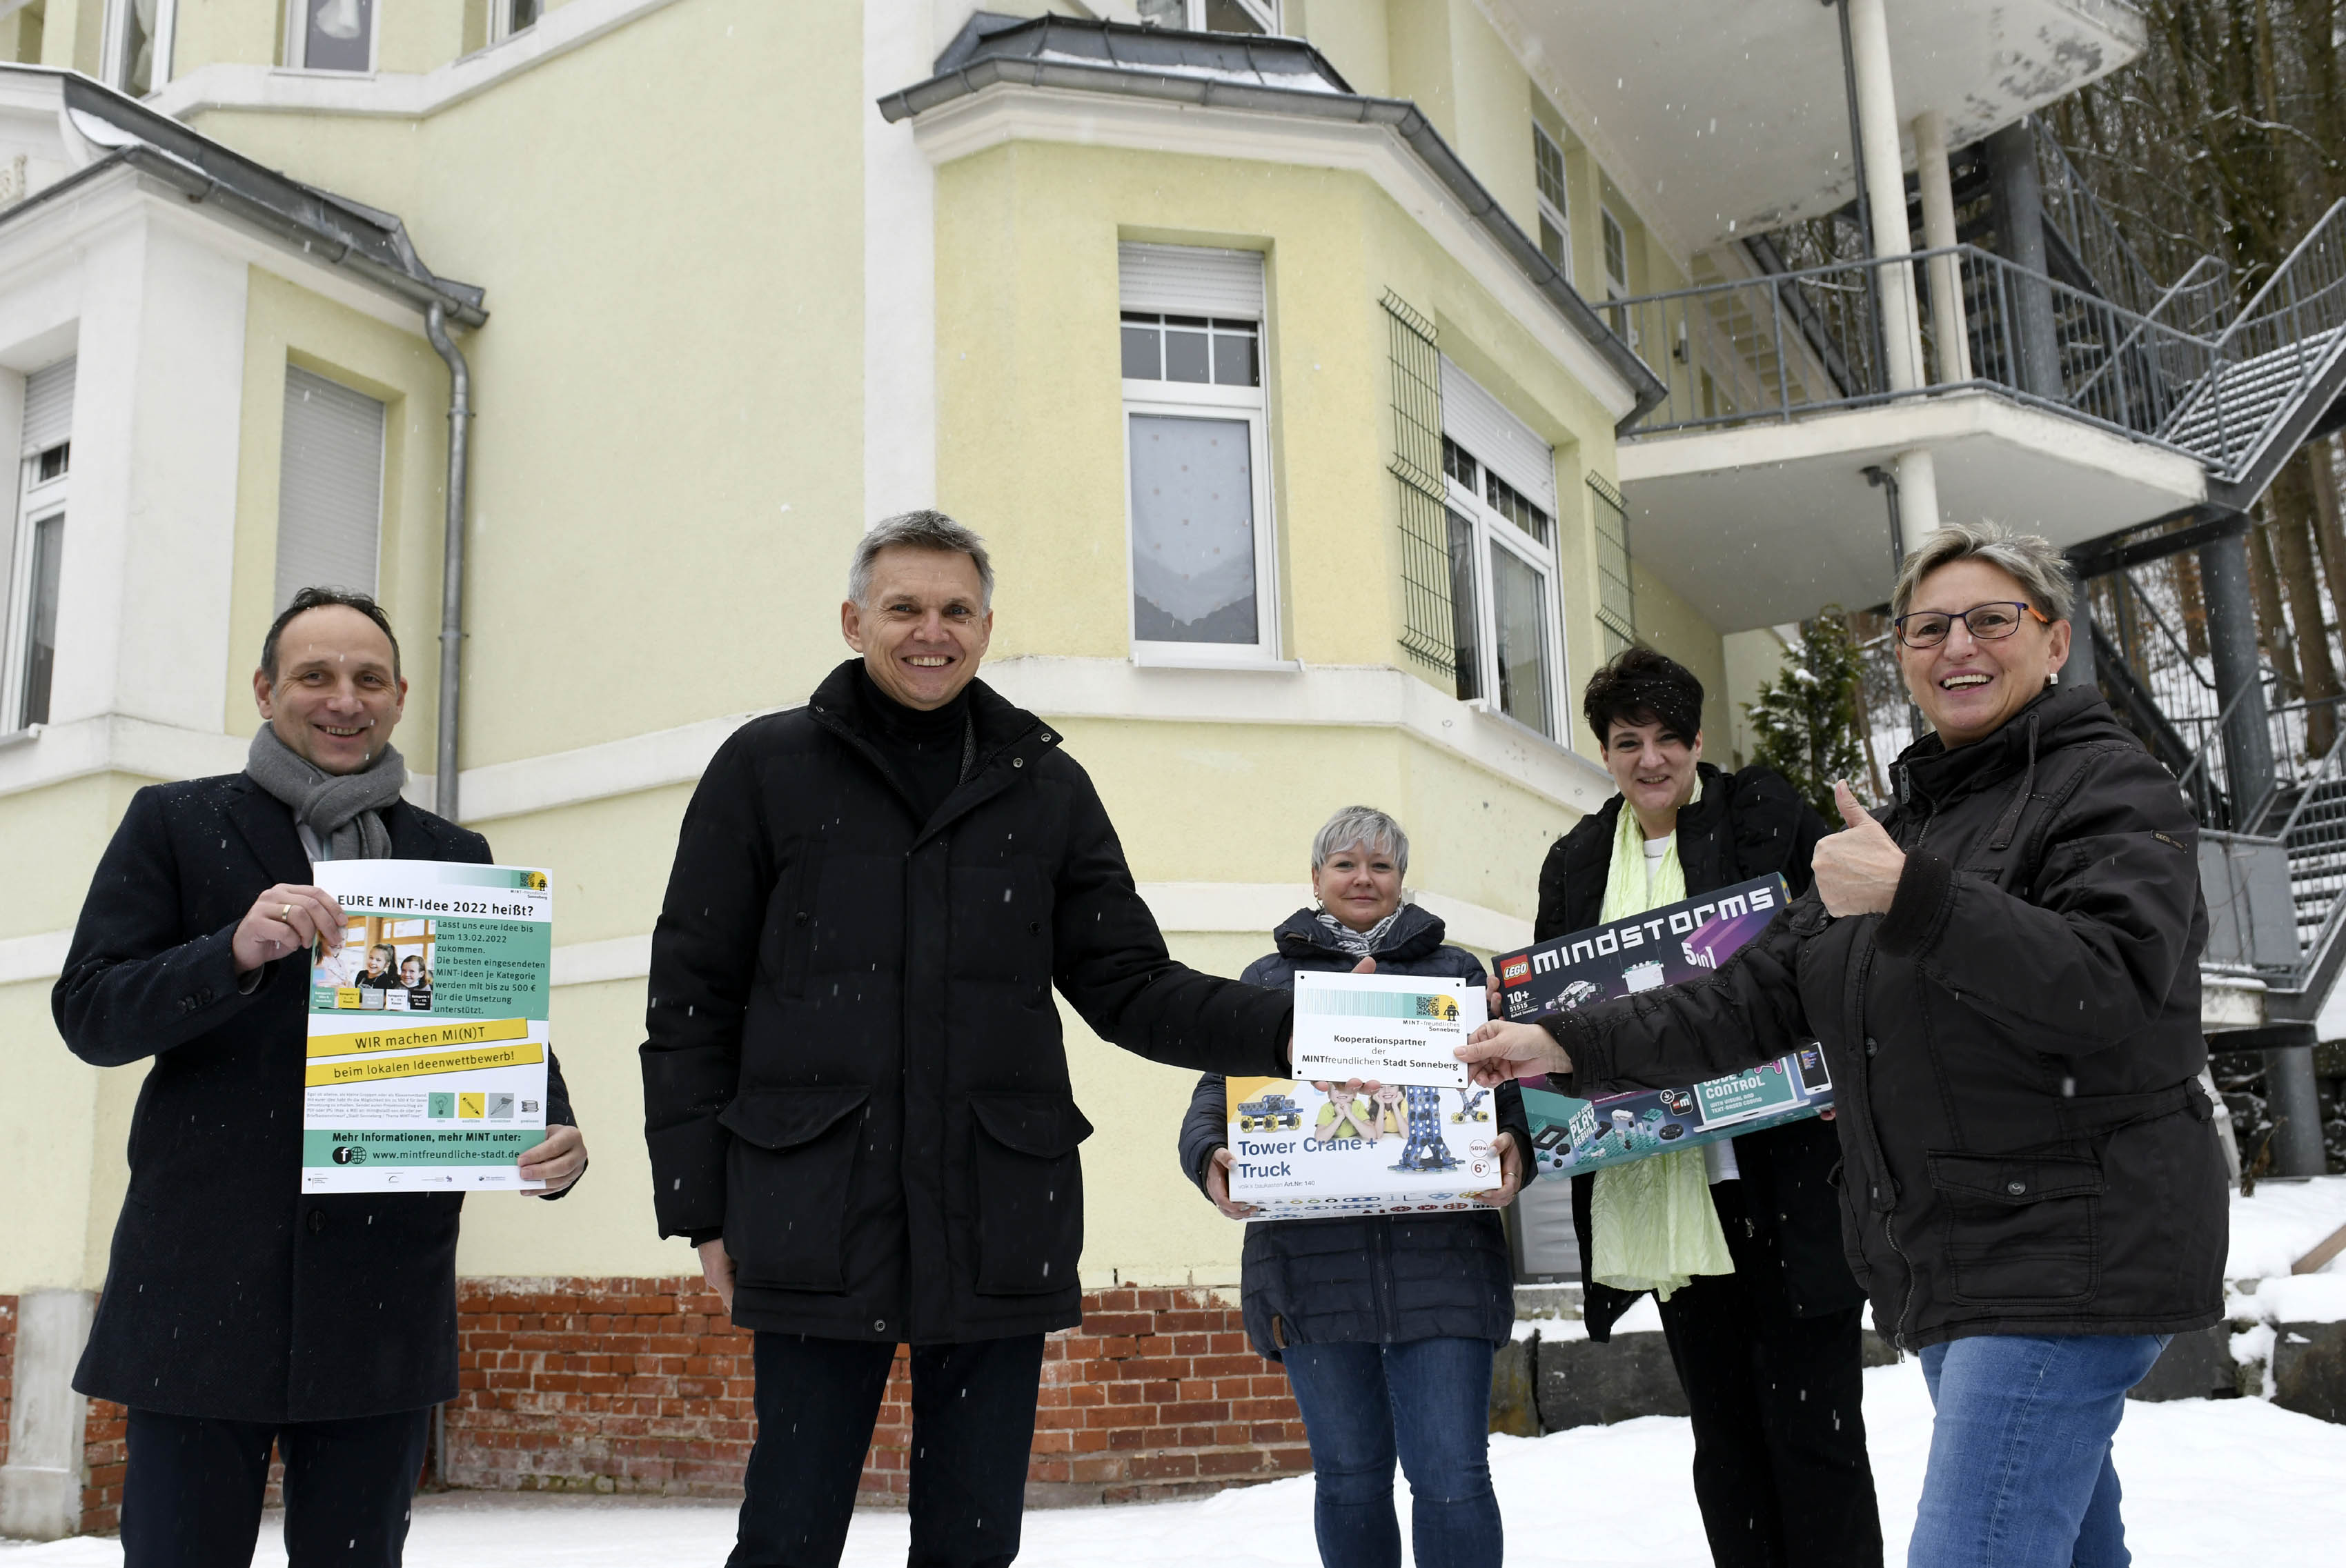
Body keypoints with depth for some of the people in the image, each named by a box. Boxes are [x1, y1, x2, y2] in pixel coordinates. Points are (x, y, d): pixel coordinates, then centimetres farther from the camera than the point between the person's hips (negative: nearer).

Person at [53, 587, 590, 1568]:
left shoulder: (456, 856, 13)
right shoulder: (175, 824, 7)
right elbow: (88, 1015, -1)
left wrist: (555, 1139, -10)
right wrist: (237, 951, -19)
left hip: (384, 1301, 2)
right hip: (204, 1290, -2)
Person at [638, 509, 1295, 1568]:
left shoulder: (1045, 785, 11)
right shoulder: (765, 767, 5)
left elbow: (1129, 987, 9)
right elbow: (691, 999, 5)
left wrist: (1285, 1030, -8)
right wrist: (701, 1204, -1)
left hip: (1000, 1230, 2)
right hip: (816, 1230, -2)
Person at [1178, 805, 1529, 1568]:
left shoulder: (1455, 973, 17)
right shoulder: (1270, 979, 17)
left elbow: (1505, 1083, 11)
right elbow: (1218, 1090, 11)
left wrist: (1513, 1147, -12)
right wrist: (1211, 1157, -11)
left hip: (1438, 1256, -1)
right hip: (1313, 1263, 1)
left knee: (1451, 1475, -6)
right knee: (1349, 1477, 8)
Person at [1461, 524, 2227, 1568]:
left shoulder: (2107, 787, -5)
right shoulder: (1908, 822, 19)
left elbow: (2113, 990, -21)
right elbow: (1756, 998, 15)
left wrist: (1914, 898, -28)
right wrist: (1566, 1047, 9)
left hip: (2065, 1250, -8)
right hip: (1948, 1272, 8)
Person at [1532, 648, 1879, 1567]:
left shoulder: (1766, 815, 1)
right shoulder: (1574, 863, 13)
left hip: (1782, 1177, -4)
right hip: (1659, 1194, 4)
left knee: (1812, 1426, 0)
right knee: (1724, 1437, 13)